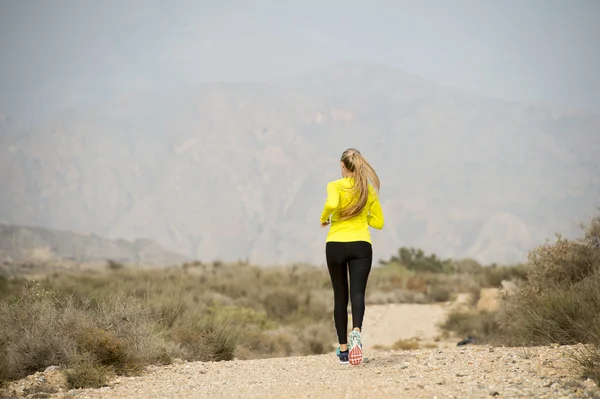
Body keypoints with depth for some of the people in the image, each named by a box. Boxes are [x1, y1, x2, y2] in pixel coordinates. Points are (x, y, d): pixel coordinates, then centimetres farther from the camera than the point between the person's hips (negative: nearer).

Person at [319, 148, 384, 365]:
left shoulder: (335, 186, -3)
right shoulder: (369, 189, 8)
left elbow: (332, 204, -25)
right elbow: (378, 222, 13)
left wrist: (324, 218, -5)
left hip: (335, 245, -1)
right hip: (361, 245, 1)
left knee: (340, 296, 9)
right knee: (357, 293, -7)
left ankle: (343, 349, 14)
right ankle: (356, 332, -38)